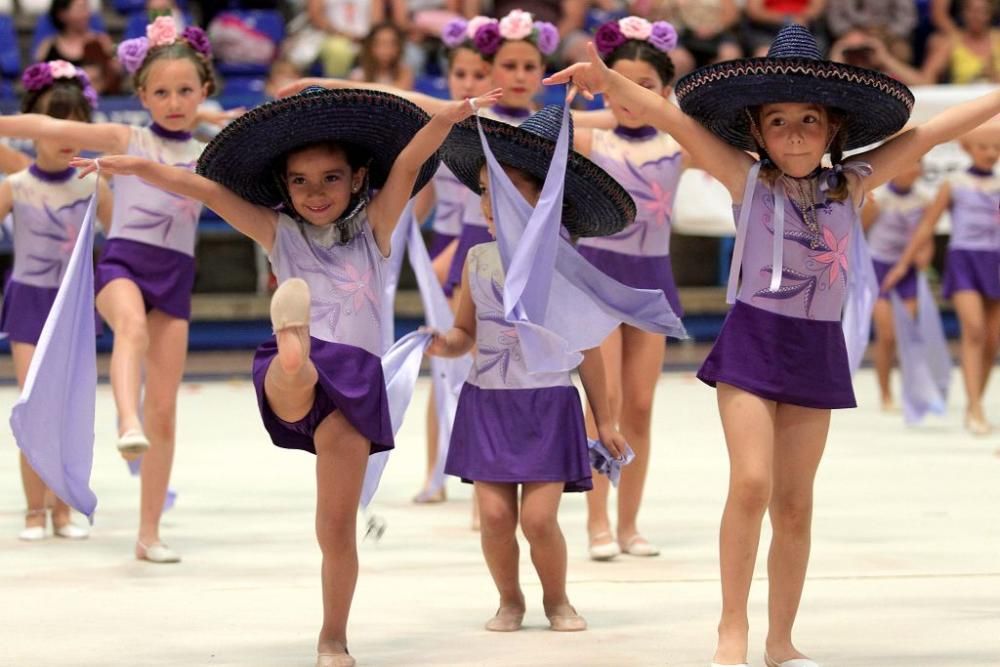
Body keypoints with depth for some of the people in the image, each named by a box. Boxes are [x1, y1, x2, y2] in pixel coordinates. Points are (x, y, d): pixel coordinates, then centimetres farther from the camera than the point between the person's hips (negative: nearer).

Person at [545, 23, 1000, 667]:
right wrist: (606, 78, -23)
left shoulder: (850, 185, 5)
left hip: (819, 353, 3)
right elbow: (674, 118, -11)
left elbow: (931, 132, 7)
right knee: (752, 483, -15)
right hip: (752, 343, -3)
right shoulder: (749, 180, -3)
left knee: (795, 504, 7)